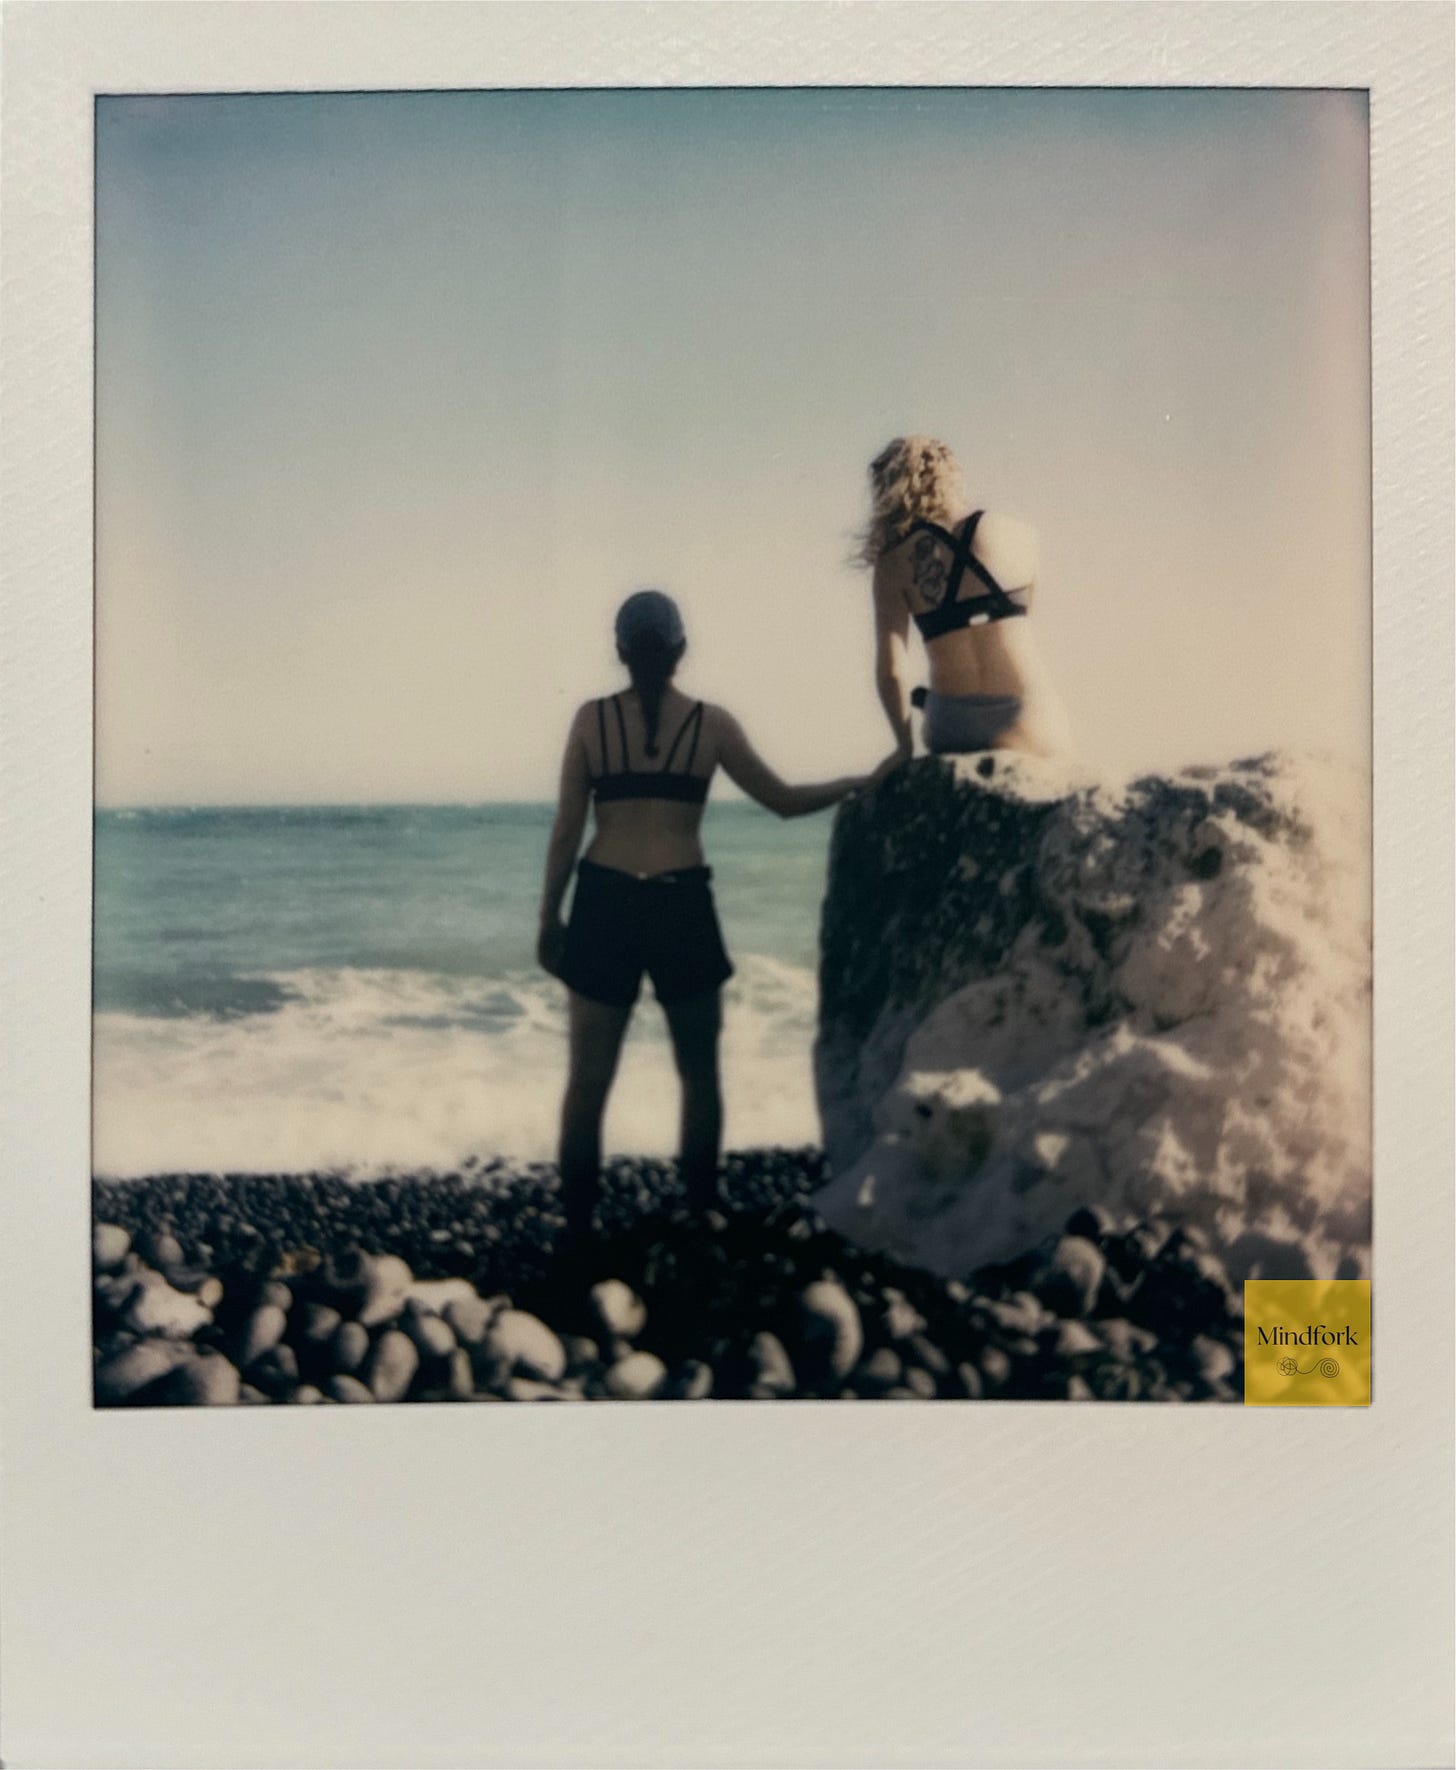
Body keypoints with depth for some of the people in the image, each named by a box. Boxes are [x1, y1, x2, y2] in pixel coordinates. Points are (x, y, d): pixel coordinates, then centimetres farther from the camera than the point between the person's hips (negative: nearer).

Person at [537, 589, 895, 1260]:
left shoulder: (592, 720, 0)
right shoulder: (711, 724, -1)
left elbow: (566, 831, 0)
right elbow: (786, 801, 6)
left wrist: (549, 917, 9)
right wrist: (866, 781, 19)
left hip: (603, 903, 1)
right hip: (682, 906, 0)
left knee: (588, 1079, 7)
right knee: (698, 1073, 15)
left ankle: (577, 1230, 9)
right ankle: (702, 1214, 21)